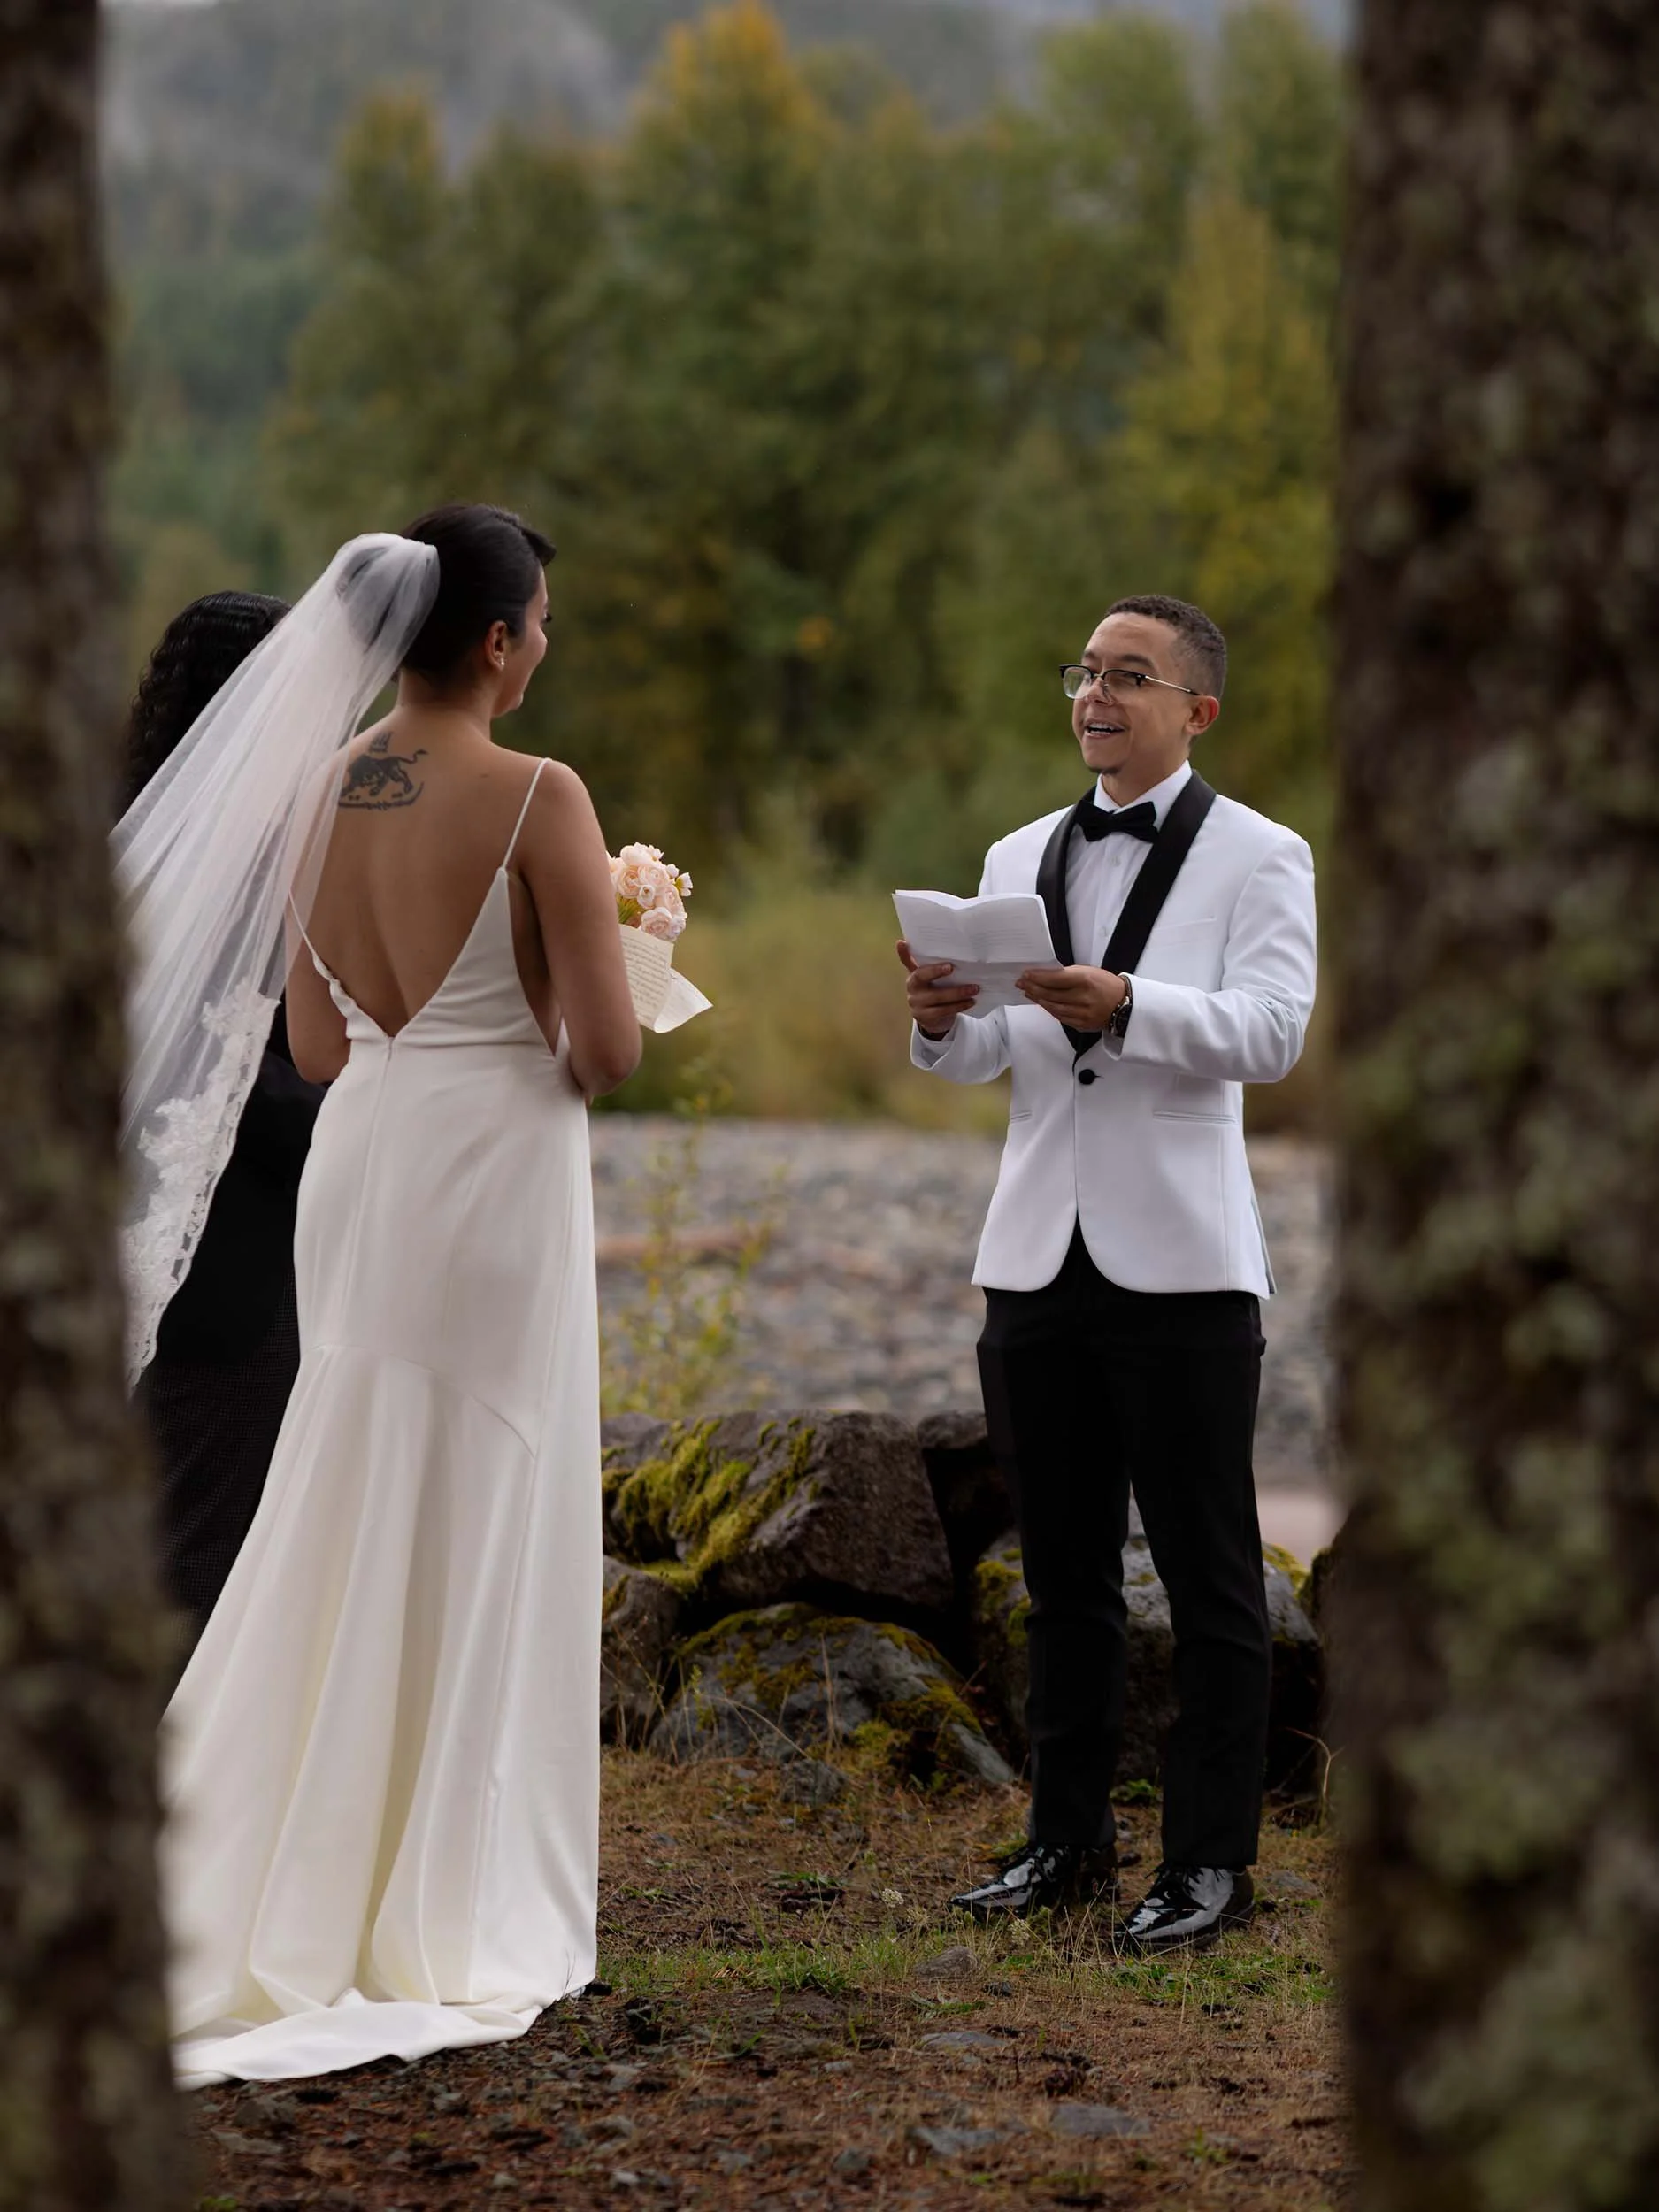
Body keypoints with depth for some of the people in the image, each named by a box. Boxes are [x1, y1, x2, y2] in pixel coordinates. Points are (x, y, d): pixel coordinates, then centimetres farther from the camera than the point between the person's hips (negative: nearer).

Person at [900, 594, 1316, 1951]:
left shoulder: (1258, 858, 0)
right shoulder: (1020, 860, 15)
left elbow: (1272, 1030, -15)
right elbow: (976, 1062, 9)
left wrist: (1124, 1004, -30)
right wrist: (941, 1015, -14)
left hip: (1180, 1265, -5)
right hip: (1039, 1261, 5)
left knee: (1208, 1574, 0)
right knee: (1064, 1572, 12)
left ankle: (1213, 1861, 4)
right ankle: (1069, 1840, 20)